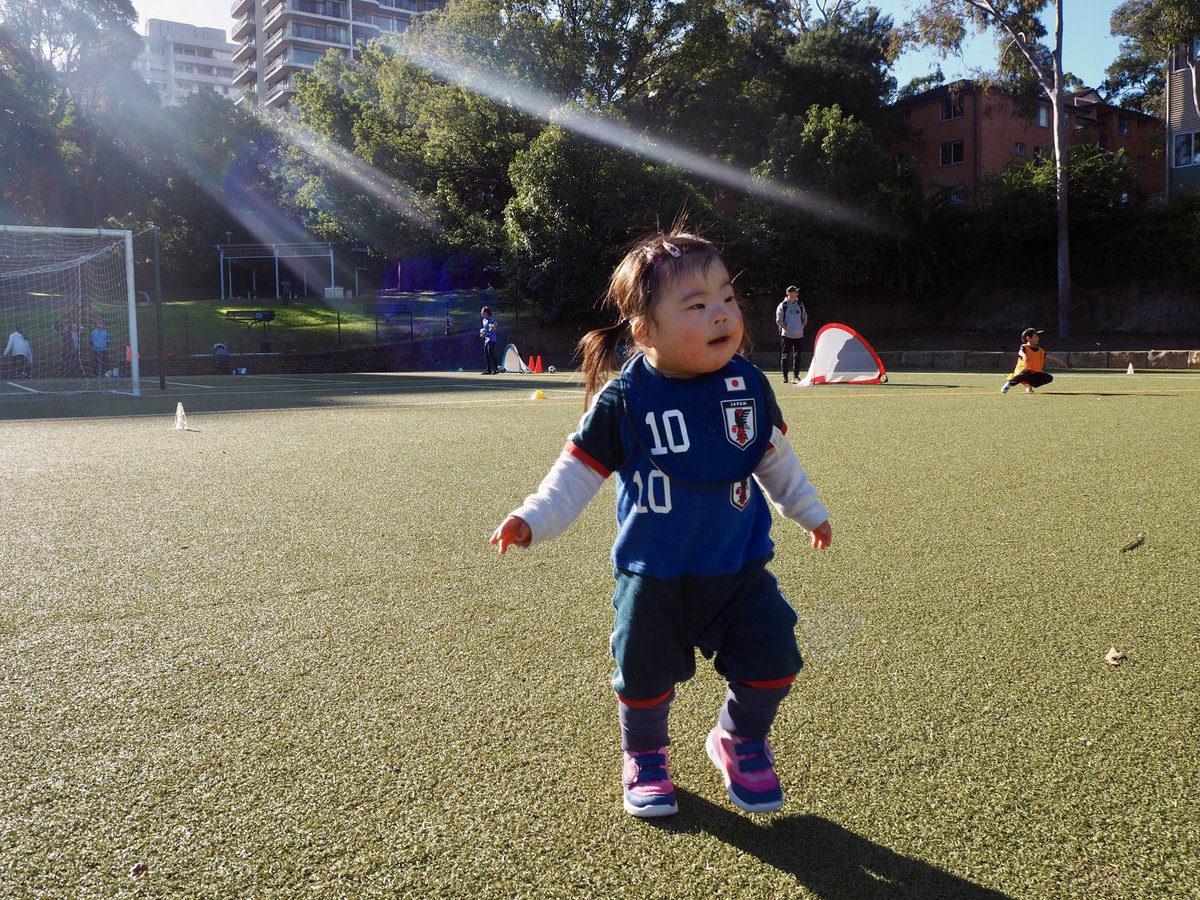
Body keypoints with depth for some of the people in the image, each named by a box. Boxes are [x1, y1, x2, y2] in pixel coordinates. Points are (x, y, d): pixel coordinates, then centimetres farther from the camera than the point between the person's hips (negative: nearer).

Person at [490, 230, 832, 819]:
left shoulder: (748, 385, -4)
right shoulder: (622, 400, -15)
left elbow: (774, 458, 12)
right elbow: (578, 470, -8)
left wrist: (809, 510, 21)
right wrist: (533, 520, -19)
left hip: (740, 567, 3)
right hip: (653, 576, -2)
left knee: (772, 664, 3)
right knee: (645, 676, 9)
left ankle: (741, 741, 34)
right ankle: (645, 757, 39)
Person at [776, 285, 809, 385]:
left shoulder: (800, 305, 12)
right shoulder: (782, 305, -3)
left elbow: (805, 318, 21)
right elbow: (779, 320, -6)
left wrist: (802, 327, 7)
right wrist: (786, 328, -11)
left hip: (798, 335, 5)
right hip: (786, 335, -5)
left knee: (797, 356, 6)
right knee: (785, 356, -2)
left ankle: (796, 376, 12)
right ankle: (785, 377, 2)